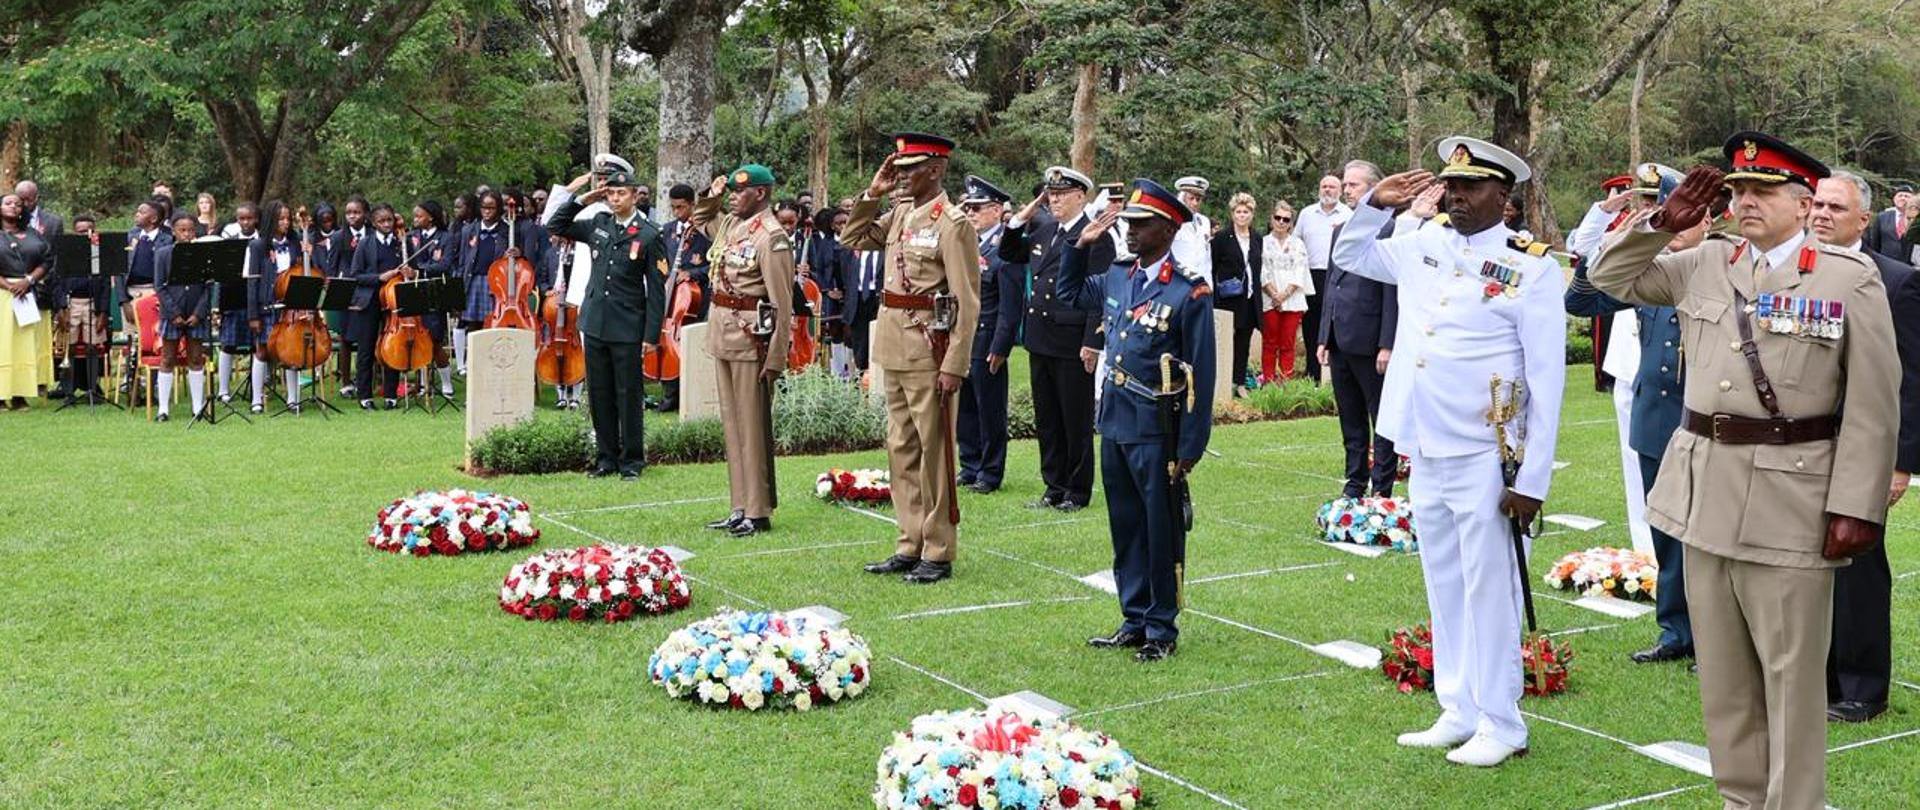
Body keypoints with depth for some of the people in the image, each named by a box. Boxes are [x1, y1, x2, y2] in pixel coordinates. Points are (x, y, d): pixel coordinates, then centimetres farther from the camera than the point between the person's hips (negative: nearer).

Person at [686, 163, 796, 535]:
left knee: (753, 426, -2)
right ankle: (740, 507, 20)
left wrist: (776, 358, -18)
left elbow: (782, 304, -16)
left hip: (751, 341, -9)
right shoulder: (730, 225, 12)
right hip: (724, 337, 9)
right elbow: (699, 219, 35)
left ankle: (759, 511, 6)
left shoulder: (771, 237, -13)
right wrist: (711, 195, 15)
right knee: (732, 423, 12)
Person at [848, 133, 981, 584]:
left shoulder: (953, 223, -11)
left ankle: (939, 554, 8)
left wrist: (955, 365, -19)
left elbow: (968, 302, -14)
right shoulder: (899, 216, 11)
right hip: (895, 349, 8)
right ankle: (910, 546, 22)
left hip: (930, 351, -8)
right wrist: (872, 193, 9)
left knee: (934, 451, 0)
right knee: (901, 450, 13)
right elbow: (852, 239, 23)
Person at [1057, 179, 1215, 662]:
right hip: (1115, 424, 7)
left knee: (1162, 532, 5)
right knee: (1125, 529, 15)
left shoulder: (1189, 293, -12)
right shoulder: (1116, 278, 6)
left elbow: (1201, 376, -11)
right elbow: (1068, 292, 27)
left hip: (1157, 434, -6)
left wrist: (1190, 448, -13)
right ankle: (1134, 621, 27)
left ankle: (1162, 630, 17)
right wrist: (1081, 245, 11)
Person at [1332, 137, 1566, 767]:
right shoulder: (1424, 245, 8)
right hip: (1425, 454, 6)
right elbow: (1349, 256, 25)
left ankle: (1500, 725, 14)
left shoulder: (1532, 266, -9)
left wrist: (1532, 480, -14)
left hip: (1485, 460, -6)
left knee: (1489, 592, 2)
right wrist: (1376, 205, 5)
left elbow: (1546, 380, -11)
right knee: (1445, 589, 14)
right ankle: (1458, 714, 25)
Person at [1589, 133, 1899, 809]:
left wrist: (1856, 507, -12)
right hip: (1705, 491, 5)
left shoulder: (1851, 279, -4)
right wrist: (1664, 221, 4)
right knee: (1722, 667, 14)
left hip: (1790, 501, -5)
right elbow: (1612, 277, 18)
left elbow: (1872, 408, -7)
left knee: (1792, 670, 1)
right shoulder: (1704, 265, 9)